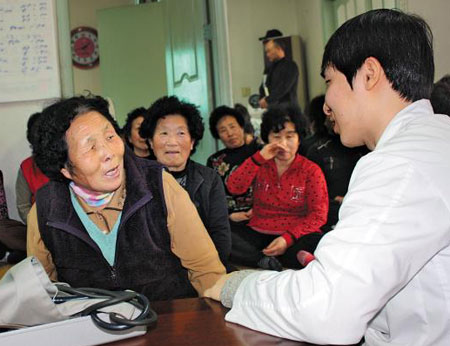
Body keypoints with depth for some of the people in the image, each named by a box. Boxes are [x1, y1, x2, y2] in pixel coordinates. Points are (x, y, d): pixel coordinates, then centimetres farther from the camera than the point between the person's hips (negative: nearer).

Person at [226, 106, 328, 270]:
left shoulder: (311, 170, 3)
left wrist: (288, 238, -19)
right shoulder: (260, 165, 10)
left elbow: (318, 214, -4)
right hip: (258, 234, 3)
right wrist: (259, 158, -16)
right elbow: (233, 188, -6)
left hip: (295, 236, -3)